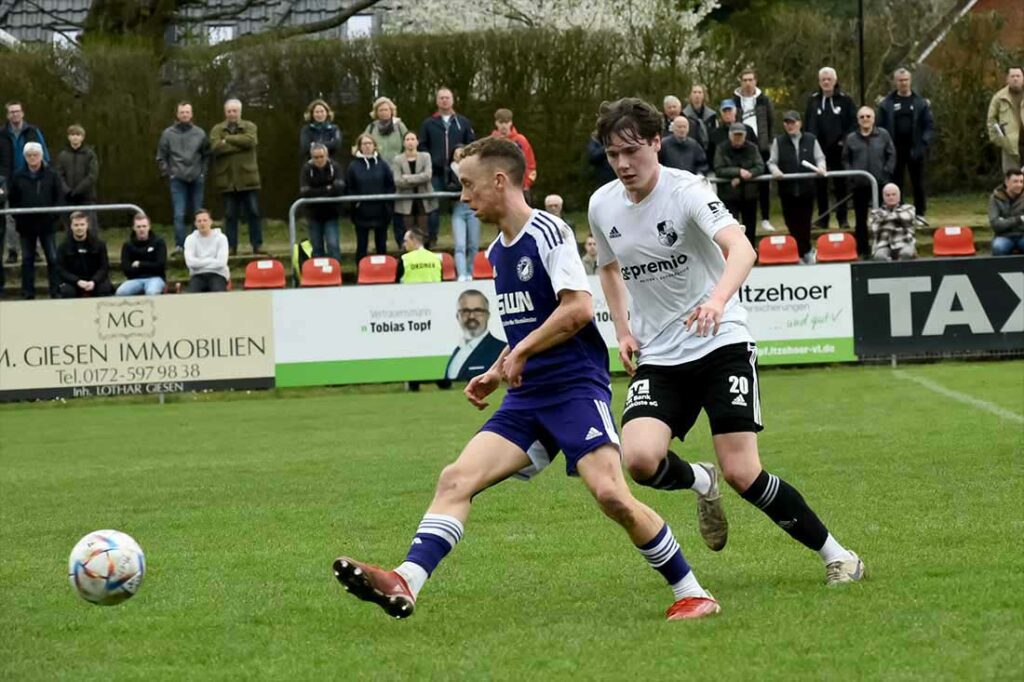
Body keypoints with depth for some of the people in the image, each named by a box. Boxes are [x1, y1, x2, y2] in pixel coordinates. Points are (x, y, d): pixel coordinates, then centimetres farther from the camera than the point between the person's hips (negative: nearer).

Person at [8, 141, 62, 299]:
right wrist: (17, 217, -3)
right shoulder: (18, 177, 2)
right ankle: (28, 293, 13)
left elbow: (60, 197, 1)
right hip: (26, 225, 1)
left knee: (53, 259, -2)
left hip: (47, 223, -1)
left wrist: (54, 215, -10)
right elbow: (12, 200, 6)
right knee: (27, 260, 8)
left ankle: (56, 291, 4)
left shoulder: (51, 175, 0)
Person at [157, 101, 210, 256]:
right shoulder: (168, 133, 2)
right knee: (179, 214, -9)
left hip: (197, 179, 1)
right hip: (177, 179, -1)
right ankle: (179, 245, -10)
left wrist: (204, 172, 1)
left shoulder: (200, 133, 5)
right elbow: (161, 156, 6)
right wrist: (167, 172, -2)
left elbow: (207, 155, 9)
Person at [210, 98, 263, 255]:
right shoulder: (217, 129, 6)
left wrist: (228, 140, -11)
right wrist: (239, 144, -13)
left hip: (247, 177, 0)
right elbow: (215, 148, -12)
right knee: (230, 215, 6)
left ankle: (257, 245, 9)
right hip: (227, 179, 0)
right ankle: (231, 246, 11)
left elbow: (250, 140, -16)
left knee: (253, 212, 2)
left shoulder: (249, 127, 6)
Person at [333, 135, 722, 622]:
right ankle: (405, 584, -21)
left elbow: (579, 308, -19)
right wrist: (495, 374, 18)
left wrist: (522, 352, -14)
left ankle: (692, 594, -7)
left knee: (610, 494, -21)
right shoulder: (497, 252, 17)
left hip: (576, 387, -8)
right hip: (527, 398, 8)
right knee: (456, 479, -9)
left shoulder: (547, 232, -9)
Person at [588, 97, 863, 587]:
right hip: (657, 358, 4)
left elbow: (741, 250, -31)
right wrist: (623, 331, 12)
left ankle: (833, 554, 5)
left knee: (742, 473, -14)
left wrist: (718, 299, -51)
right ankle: (700, 482, 14)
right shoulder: (602, 205, 3)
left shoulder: (687, 191, -14)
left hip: (721, 345, -4)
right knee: (640, 458, -22)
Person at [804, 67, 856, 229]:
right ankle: (822, 218, 9)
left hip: (838, 149, -2)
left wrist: (845, 140, -10)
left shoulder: (845, 100, 1)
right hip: (817, 148, 2)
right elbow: (806, 124, 11)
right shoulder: (813, 100, 9)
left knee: (840, 185, 1)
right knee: (820, 185, 4)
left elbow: (854, 122, 0)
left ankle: (842, 218, 6)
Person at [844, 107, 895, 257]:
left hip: (880, 183, -1)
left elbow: (891, 155, 4)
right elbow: (845, 160, 10)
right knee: (860, 219, 5)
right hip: (859, 184, 1)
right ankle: (862, 249, 11)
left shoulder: (883, 135, 4)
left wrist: (886, 172, -5)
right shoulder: (851, 139, 6)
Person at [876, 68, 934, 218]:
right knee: (895, 184, 4)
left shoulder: (921, 103, 4)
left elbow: (930, 125, 2)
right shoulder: (887, 104, 3)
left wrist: (924, 142, -12)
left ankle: (920, 214, 10)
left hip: (915, 149, 0)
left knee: (918, 183, 4)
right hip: (894, 150, 0)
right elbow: (879, 127, 1)